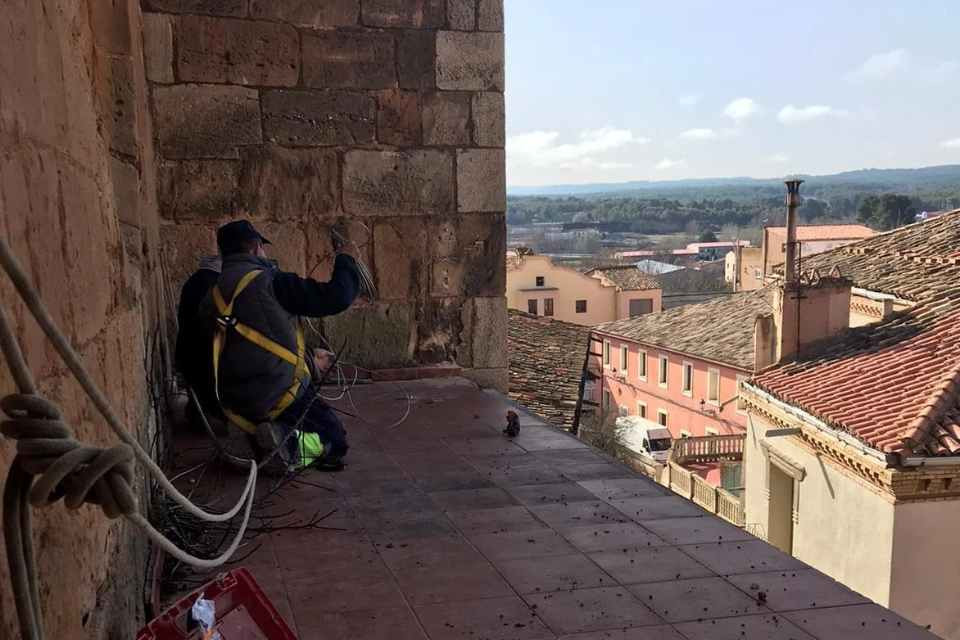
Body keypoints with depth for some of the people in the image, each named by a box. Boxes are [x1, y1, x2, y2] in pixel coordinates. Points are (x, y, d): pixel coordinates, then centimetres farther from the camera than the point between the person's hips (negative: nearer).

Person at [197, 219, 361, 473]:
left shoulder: (212, 297, 11)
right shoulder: (269, 281, -12)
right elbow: (337, 297, -12)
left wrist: (308, 361, 30)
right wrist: (344, 257, 8)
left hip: (235, 403, 7)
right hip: (281, 394, -7)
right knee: (335, 441, 9)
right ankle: (288, 445, -19)